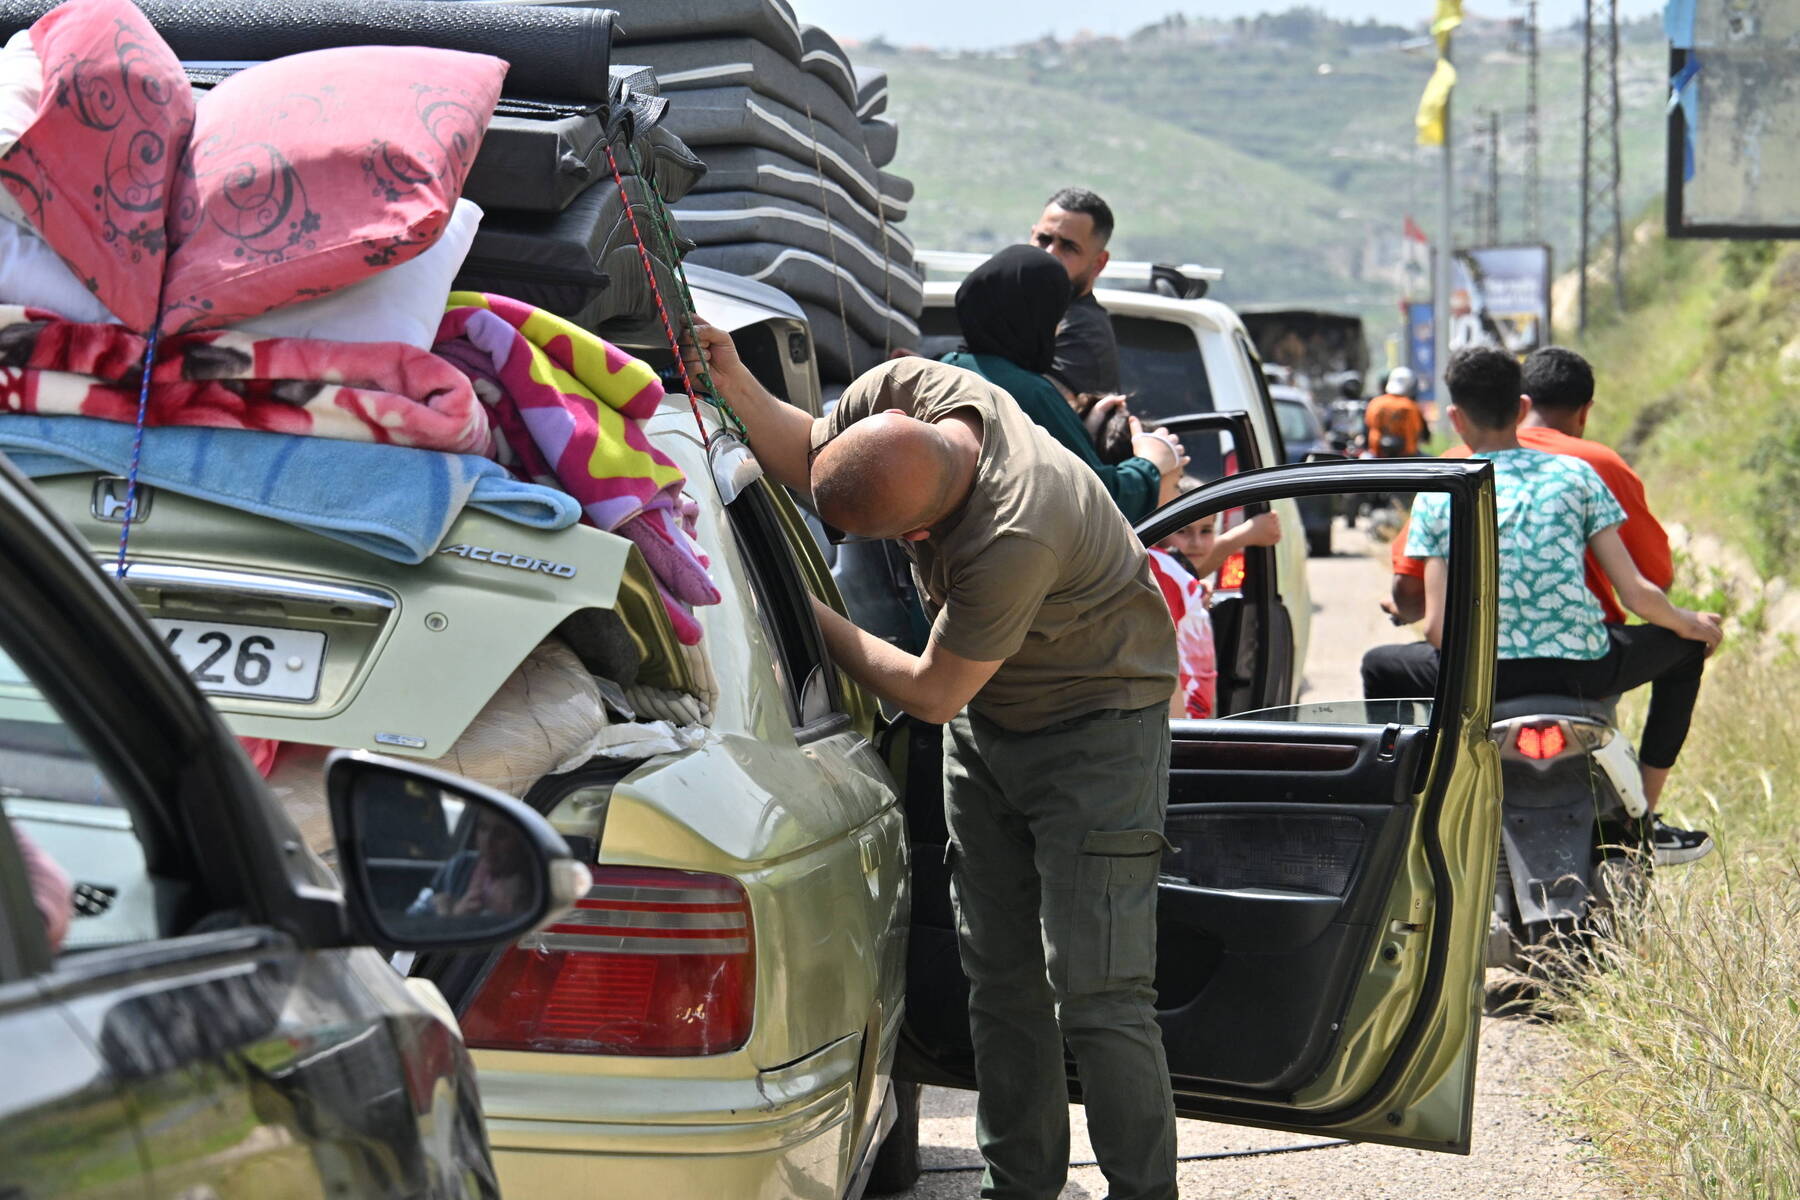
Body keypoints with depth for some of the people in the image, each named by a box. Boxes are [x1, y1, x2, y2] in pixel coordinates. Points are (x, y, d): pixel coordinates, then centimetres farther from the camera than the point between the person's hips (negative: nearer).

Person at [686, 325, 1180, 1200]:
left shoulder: (1013, 541, -39)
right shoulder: (909, 389, -17)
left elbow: (933, 693, -26)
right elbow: (800, 453, 4)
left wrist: (809, 615, -16)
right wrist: (736, 384, -16)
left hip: (1095, 727, -8)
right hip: (987, 718, 8)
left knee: (1093, 988, -12)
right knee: (999, 972, 10)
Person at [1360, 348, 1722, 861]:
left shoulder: (1437, 495, 4)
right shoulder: (1575, 474, 6)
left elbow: (1438, 629, -3)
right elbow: (1637, 594, 1)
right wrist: (1691, 625, 21)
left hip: (1483, 677, 0)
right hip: (1583, 667, 0)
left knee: (1380, 666, 29)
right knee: (1685, 644, 29)